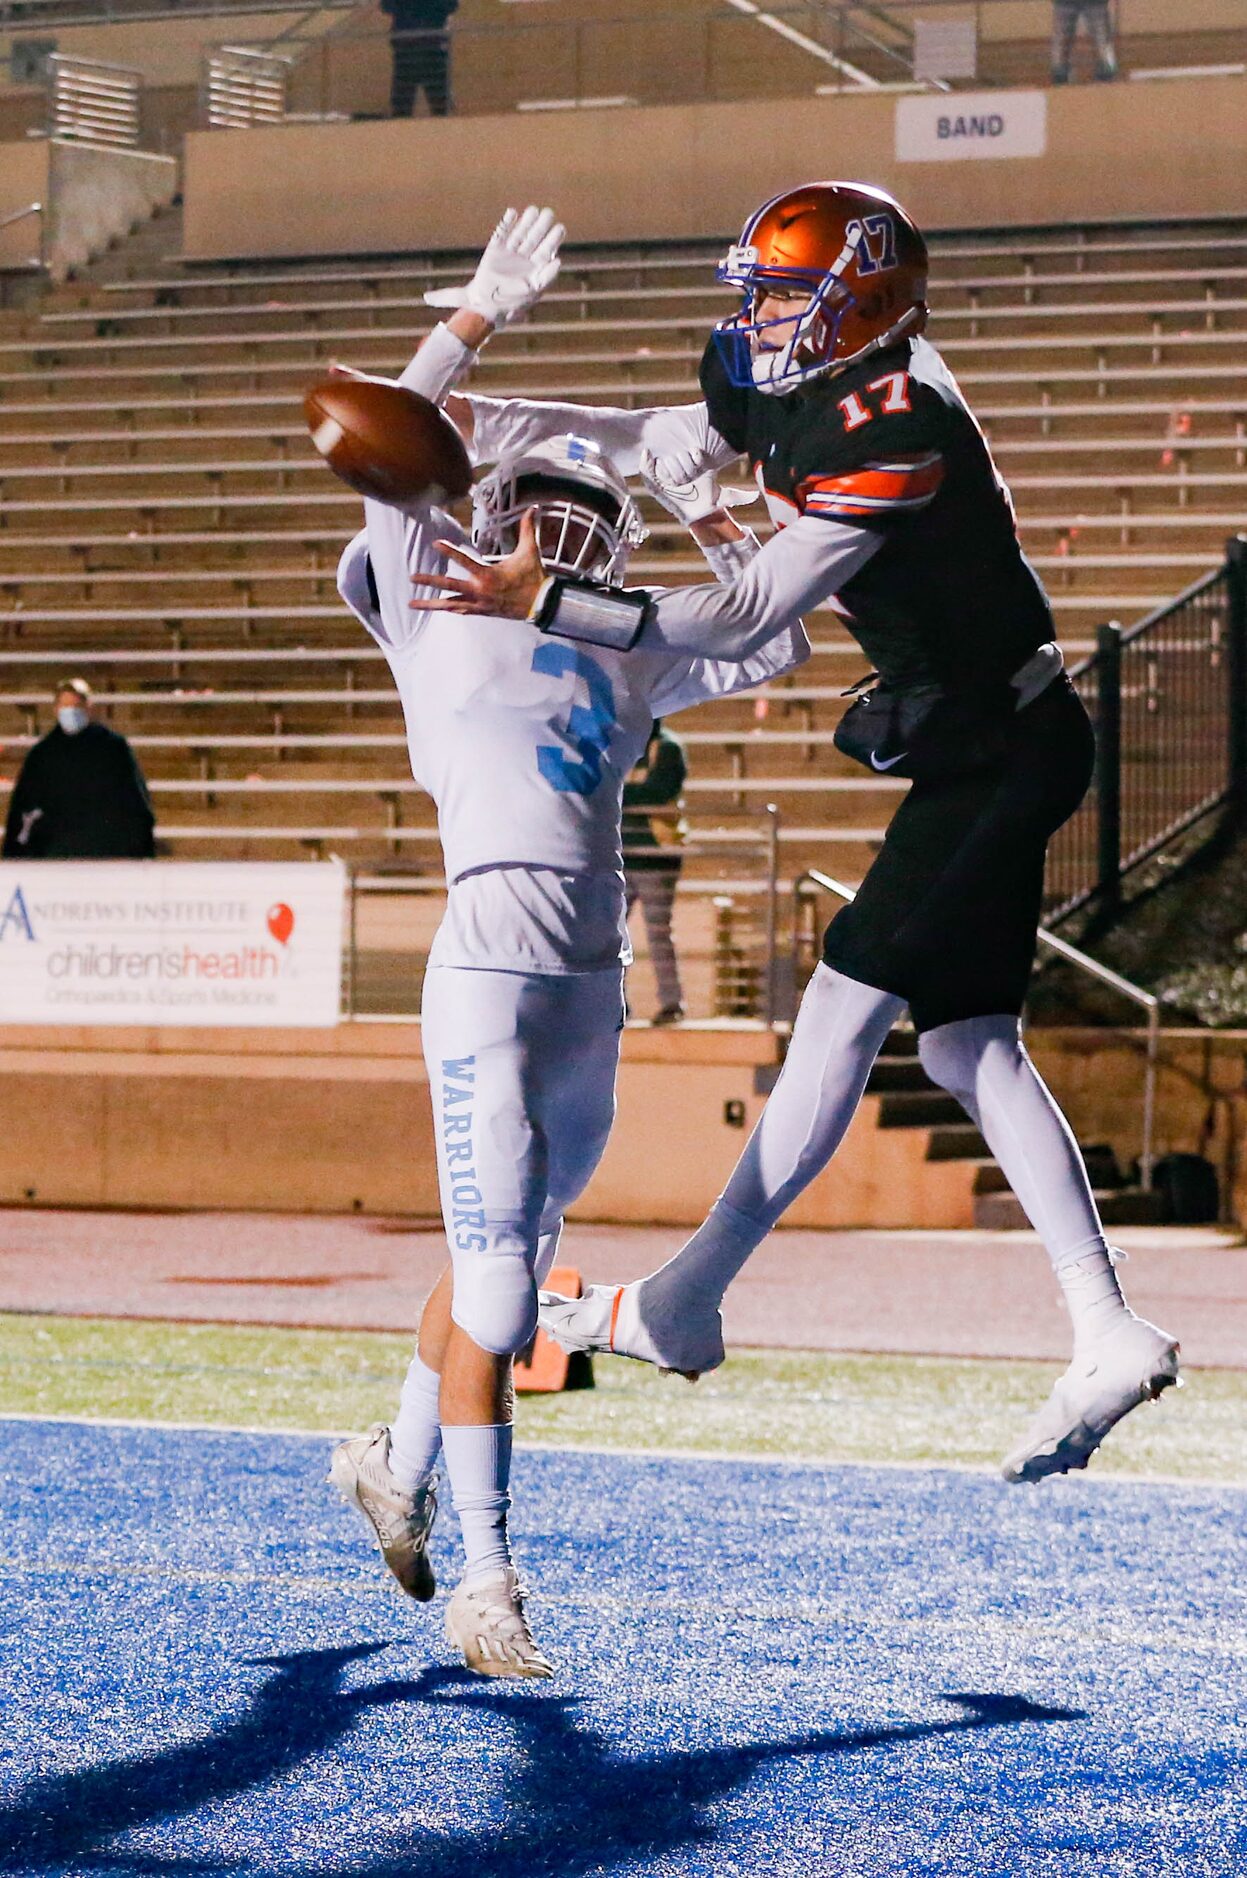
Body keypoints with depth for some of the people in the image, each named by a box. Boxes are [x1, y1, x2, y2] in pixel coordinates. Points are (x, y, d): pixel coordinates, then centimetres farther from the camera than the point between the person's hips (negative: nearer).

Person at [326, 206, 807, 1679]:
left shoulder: (624, 667, 19)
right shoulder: (439, 624, 7)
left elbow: (777, 647, 27)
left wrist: (735, 534, 22)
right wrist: (477, 317, 1)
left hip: (595, 990, 6)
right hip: (490, 977, -6)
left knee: (508, 1263, 16)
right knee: (497, 1275, -9)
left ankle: (397, 1471, 37)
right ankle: (483, 1577, -5)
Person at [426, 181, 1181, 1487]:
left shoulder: (889, 430, -25)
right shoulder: (782, 391, 3)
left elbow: (744, 621, -29)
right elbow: (667, 449, 26)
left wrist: (548, 605, -31)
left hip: (1001, 748, -10)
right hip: (979, 752, 10)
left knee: (846, 1008, -7)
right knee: (968, 1043, 7)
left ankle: (682, 1305, -2)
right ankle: (1110, 1339, 3)